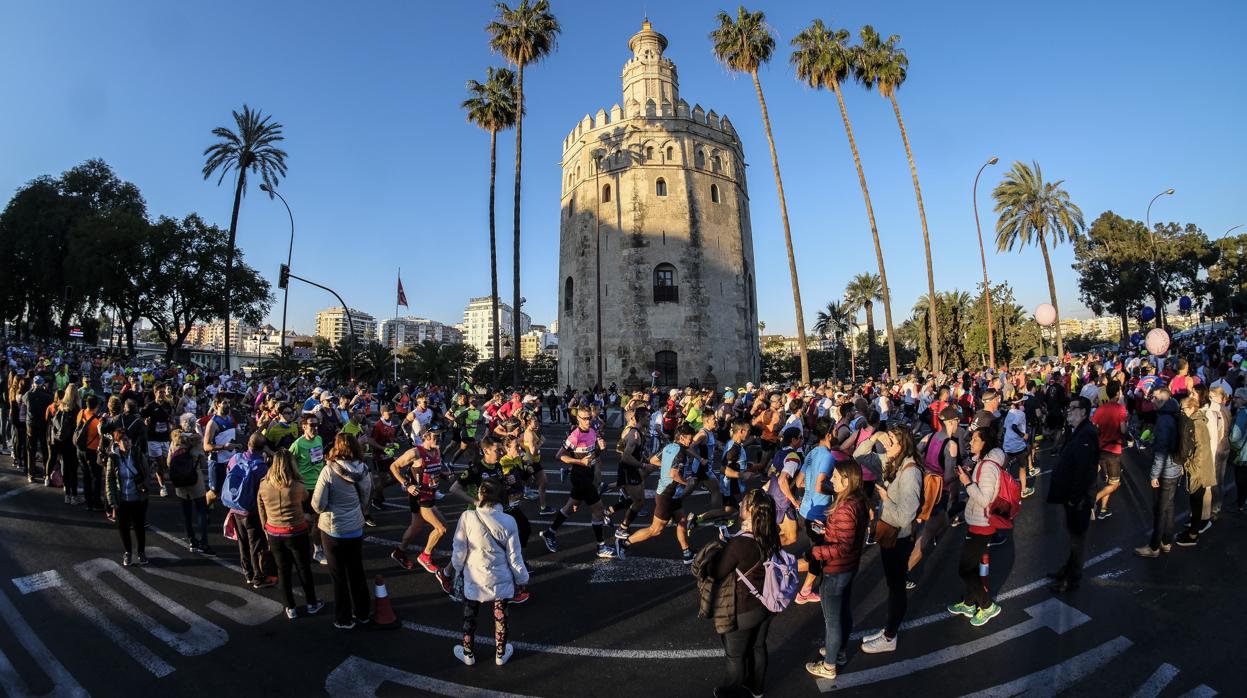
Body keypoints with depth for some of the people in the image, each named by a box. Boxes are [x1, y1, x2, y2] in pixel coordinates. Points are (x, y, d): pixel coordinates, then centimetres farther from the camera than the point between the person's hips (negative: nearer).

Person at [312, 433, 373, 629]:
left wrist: (324, 509, 5)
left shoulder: (329, 470, -20)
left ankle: (344, 620, 25)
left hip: (333, 530, -4)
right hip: (356, 528, 4)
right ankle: (363, 614, 32)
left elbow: (318, 504, -16)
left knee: (339, 576, 12)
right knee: (357, 572, 19)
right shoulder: (363, 471, -8)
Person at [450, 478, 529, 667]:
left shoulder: (467, 517, -21)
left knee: (469, 617, 22)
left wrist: (457, 569, 9)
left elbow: (459, 551, -12)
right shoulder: (508, 521, -17)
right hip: (501, 580, 1)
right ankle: (501, 654, 38)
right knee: (500, 616, 21)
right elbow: (514, 556, -9)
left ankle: (468, 654, 40)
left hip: (474, 580, -1)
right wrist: (521, 579, 8)